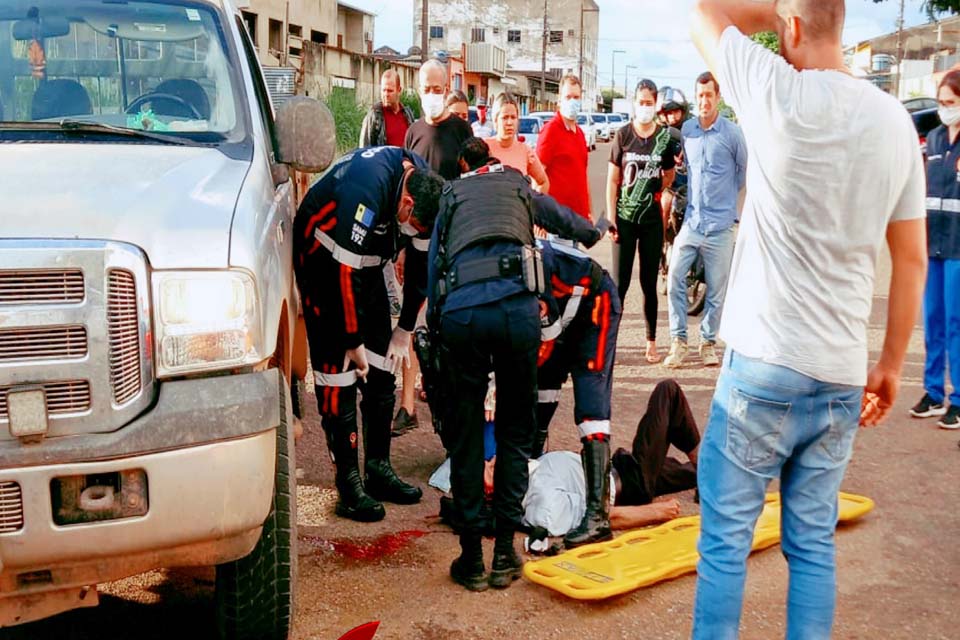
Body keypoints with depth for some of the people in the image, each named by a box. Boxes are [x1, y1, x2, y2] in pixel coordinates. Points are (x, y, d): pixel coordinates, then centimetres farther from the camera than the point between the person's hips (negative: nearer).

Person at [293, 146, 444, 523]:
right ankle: (349, 485, -4)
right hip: (323, 262, -7)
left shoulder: (427, 184, -12)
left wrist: (405, 330, 3)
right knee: (338, 374, -10)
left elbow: (423, 262, 0)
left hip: (366, 262, 7)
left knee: (381, 371, 6)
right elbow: (343, 272, -30)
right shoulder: (366, 189, -35)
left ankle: (379, 469, 17)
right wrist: (354, 341, -20)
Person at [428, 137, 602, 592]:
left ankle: (471, 557, 16)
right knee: (515, 430, 14)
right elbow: (587, 231, 39)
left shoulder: (451, 196, 29)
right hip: (516, 303, 0)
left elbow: (434, 265, 21)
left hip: (460, 311, 1)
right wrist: (593, 231, 61)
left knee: (464, 434, 13)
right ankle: (504, 554, 17)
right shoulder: (521, 188, 28)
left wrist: (435, 322, 27)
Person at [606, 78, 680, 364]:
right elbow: (612, 180, 0)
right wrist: (610, 218, -5)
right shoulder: (623, 135, 0)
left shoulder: (665, 137, 2)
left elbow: (668, 177, 14)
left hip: (652, 219, 1)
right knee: (620, 282, 1)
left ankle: (651, 341, 18)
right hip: (625, 218, -1)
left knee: (649, 282, 8)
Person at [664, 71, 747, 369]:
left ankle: (708, 340, 20)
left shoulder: (732, 132, -5)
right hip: (690, 221, 3)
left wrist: (727, 196, 12)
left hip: (720, 225, -2)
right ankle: (678, 340, 6)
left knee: (717, 288, 6)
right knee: (675, 279, -5)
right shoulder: (686, 130, 5)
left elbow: (744, 170, 8)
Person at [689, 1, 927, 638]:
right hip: (844, 377, 6)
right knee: (814, 543, 14)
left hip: (765, 368, -5)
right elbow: (913, 260, 10)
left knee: (725, 540, 6)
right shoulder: (897, 121, 5)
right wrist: (892, 364, 17)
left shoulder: (784, 96, -11)